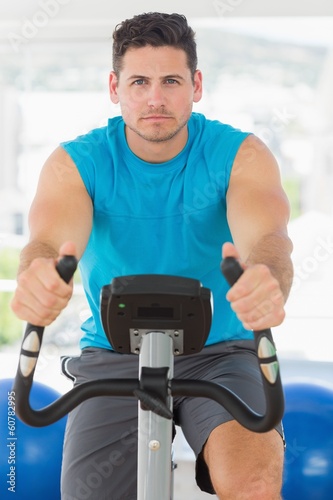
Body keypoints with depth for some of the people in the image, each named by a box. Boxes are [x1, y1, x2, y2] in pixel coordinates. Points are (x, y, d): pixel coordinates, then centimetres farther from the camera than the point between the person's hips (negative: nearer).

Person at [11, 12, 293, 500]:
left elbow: (266, 235, -27)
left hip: (218, 353, -1)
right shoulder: (75, 163, -7)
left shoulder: (240, 155, -8)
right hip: (112, 356, 1)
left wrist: (267, 281, -54)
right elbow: (51, 239, -26)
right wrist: (37, 276, -54)